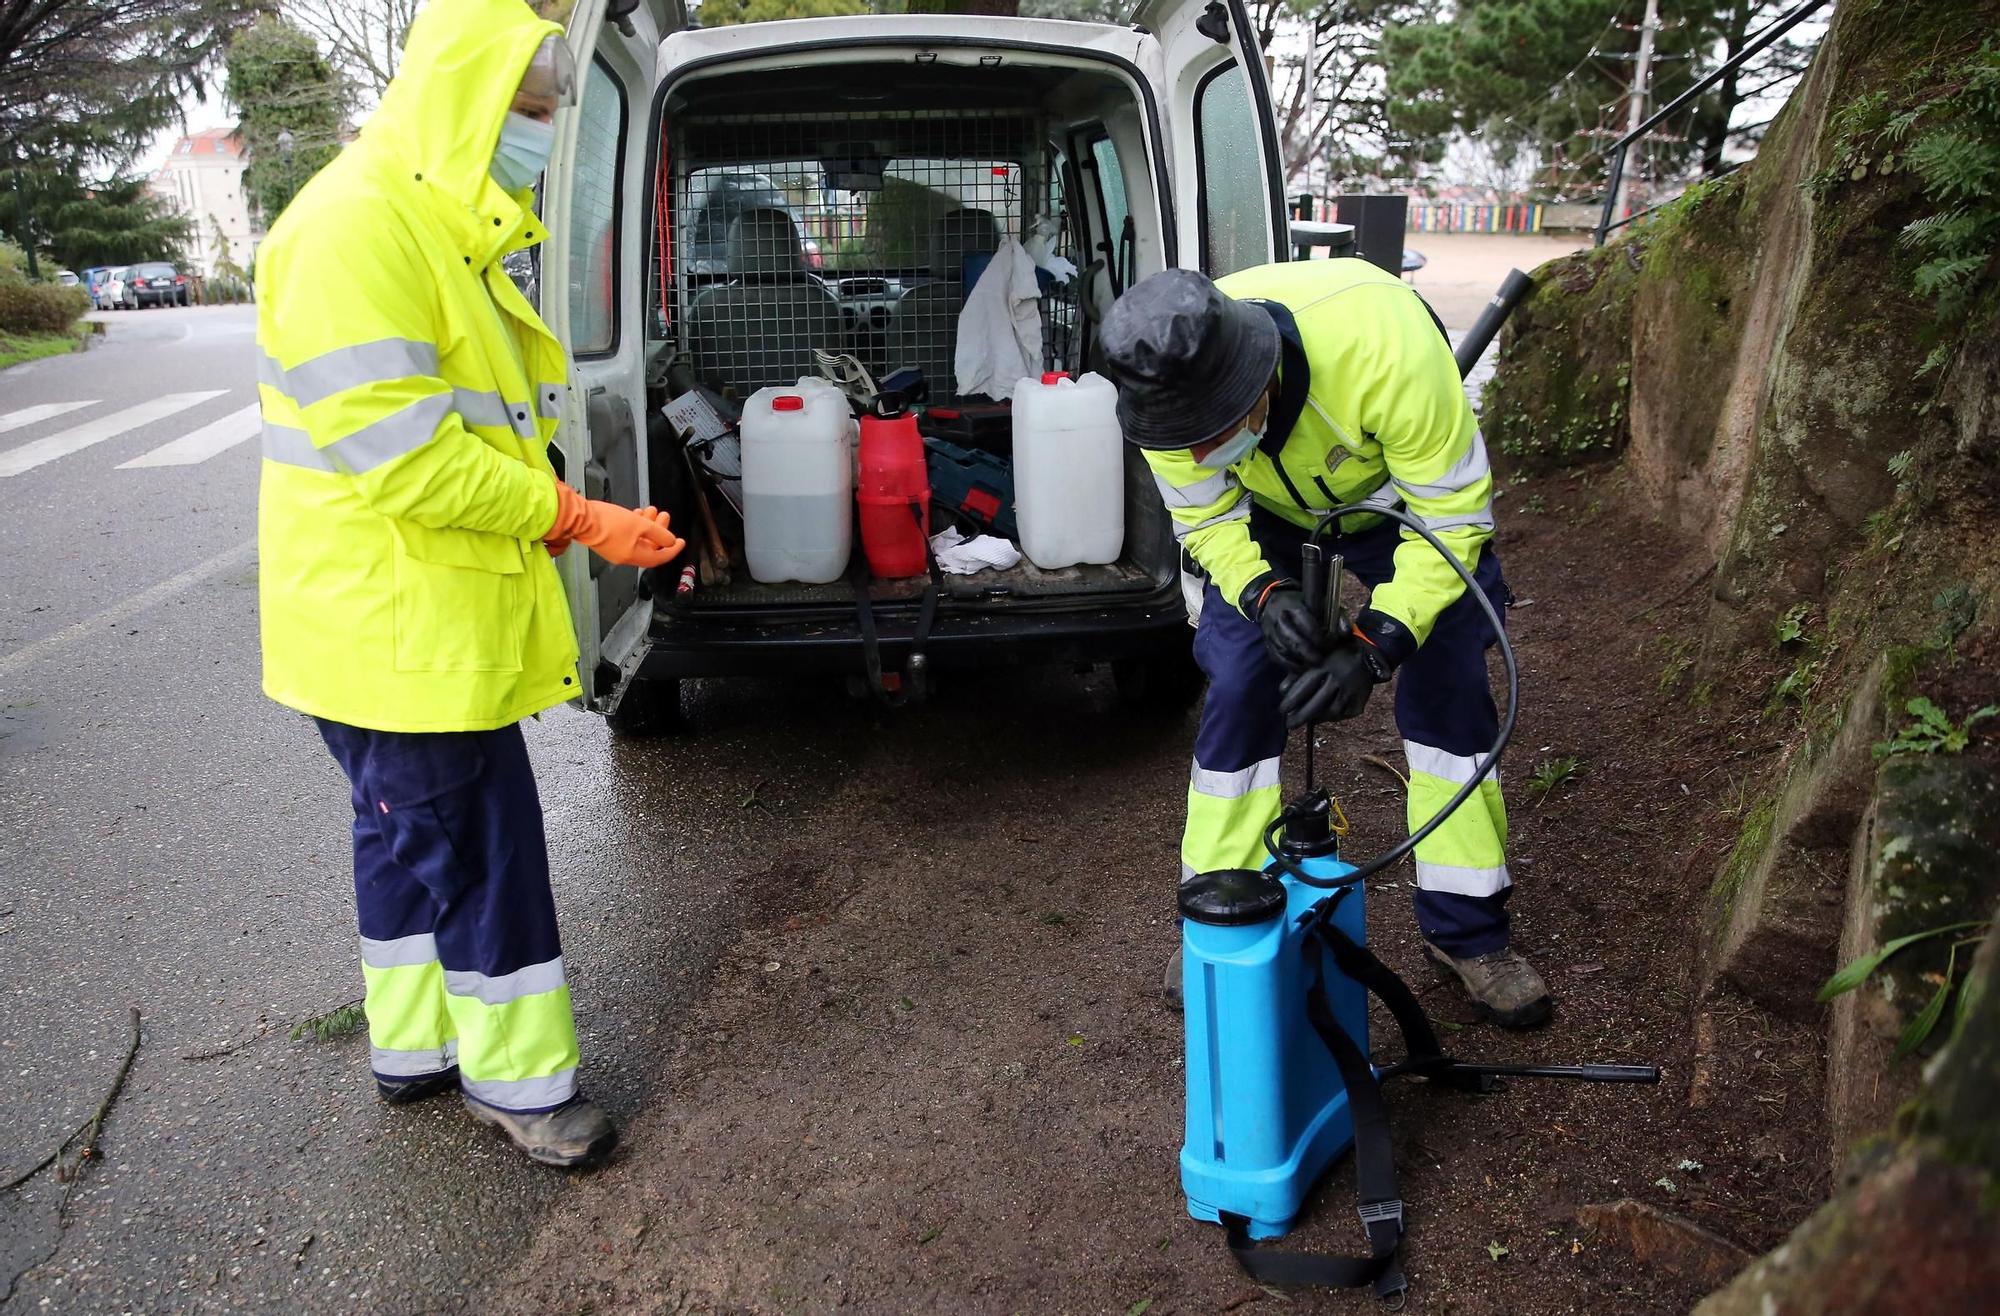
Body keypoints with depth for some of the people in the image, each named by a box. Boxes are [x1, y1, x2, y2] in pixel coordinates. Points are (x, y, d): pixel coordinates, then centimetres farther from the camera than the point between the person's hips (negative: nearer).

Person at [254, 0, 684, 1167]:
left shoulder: (439, 233, 14)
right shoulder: (356, 230, -20)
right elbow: (398, 457, -25)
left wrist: (568, 515, 6)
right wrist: (575, 519, -20)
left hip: (433, 620, 10)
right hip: (396, 628, -10)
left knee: (414, 835, 20)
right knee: (484, 850, 0)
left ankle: (414, 1048, 36)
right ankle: (519, 1081, 16)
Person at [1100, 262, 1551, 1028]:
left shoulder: (1384, 341, -44)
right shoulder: (1168, 388, -33)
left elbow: (1452, 517, -34)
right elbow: (1207, 521, -18)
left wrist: (1374, 646, -44)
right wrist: (1264, 594, -39)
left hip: (1405, 498, -1)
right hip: (1268, 513, 2)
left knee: (1448, 687, -8)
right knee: (1237, 693, -9)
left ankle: (1466, 932, 8)